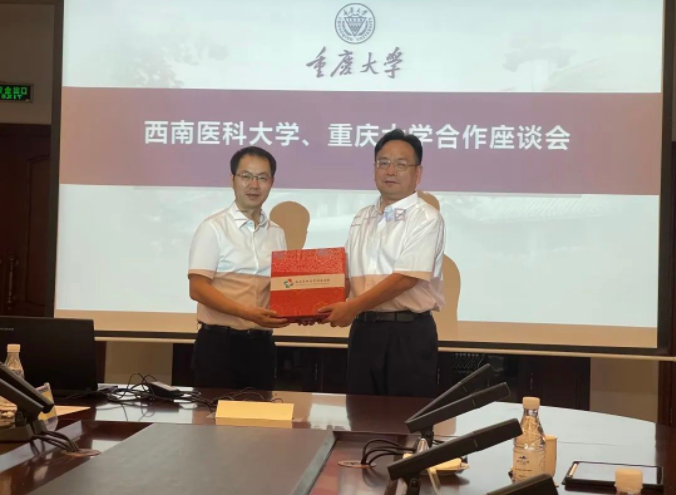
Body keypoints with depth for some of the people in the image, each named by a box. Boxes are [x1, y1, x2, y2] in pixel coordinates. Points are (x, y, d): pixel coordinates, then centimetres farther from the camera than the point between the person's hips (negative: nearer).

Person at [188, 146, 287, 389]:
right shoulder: (214, 228, -6)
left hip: (261, 344, 5)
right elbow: (198, 288, -13)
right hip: (219, 343, -5)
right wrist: (245, 312, -25)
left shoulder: (276, 233, 11)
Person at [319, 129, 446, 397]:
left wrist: (353, 307, -18)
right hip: (364, 330, 6)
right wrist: (323, 307, -1)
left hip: (408, 334, -6)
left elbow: (405, 279, -17)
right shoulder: (362, 218, 14)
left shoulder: (426, 219, -8)